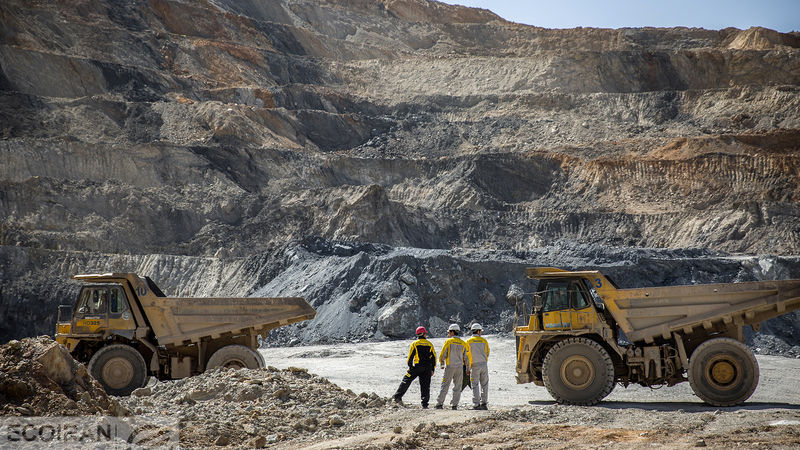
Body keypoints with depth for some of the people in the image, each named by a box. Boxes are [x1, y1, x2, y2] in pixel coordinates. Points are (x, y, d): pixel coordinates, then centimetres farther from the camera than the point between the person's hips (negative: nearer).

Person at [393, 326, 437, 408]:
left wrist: (410, 367, 0)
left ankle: (398, 396, 3)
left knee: (406, 380, 9)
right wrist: (432, 369, 11)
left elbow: (410, 356, -5)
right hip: (427, 369, 2)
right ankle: (425, 404, 0)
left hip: (417, 367, -2)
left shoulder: (414, 344, 0)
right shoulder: (430, 344, 8)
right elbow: (434, 357, 7)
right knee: (425, 385, 6)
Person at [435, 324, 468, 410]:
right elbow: (465, 357, 6)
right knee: (457, 387, 7)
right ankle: (454, 405, 4)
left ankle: (439, 404, -2)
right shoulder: (463, 343, 5)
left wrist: (442, 365, 10)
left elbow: (442, 355, -5)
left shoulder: (448, 341, -5)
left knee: (445, 386, 1)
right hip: (459, 367, 3)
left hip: (449, 367, -3)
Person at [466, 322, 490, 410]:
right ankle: (483, 403, 7)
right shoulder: (483, 340, 5)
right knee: (484, 384, 9)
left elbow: (467, 356, -3)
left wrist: (468, 368, 0)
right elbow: (487, 353, 9)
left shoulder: (469, 341, -1)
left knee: (475, 385, 0)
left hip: (475, 365, -2)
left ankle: (476, 404, -3)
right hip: (484, 364, 2)